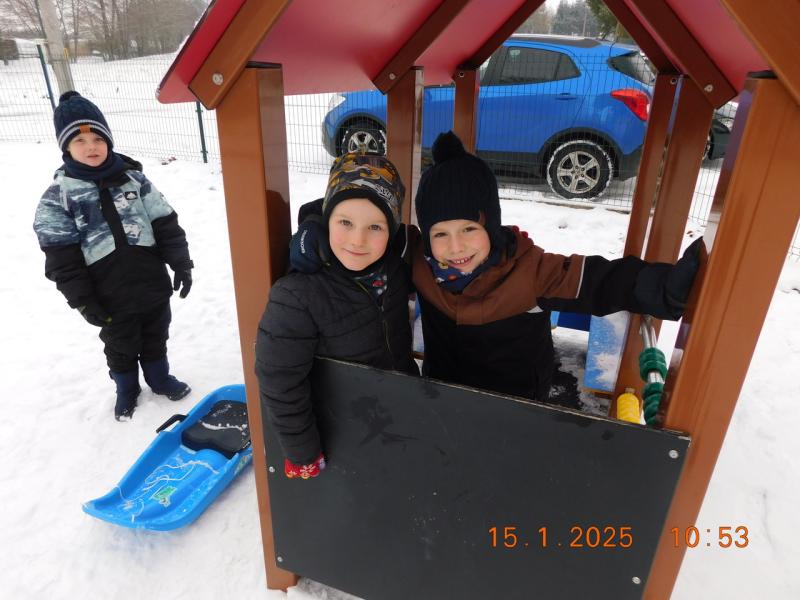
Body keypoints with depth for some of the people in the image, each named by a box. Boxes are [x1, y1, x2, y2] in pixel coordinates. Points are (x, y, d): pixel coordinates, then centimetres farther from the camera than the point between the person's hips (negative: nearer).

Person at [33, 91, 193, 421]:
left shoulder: (134, 177, -2)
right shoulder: (58, 196, -9)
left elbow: (166, 225, 0)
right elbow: (61, 258, -10)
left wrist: (181, 265, -1)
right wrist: (83, 301, -11)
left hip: (153, 285, 2)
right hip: (111, 298, -2)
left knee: (155, 339, 21)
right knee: (121, 348, 18)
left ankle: (160, 379, 45)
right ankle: (126, 390, 43)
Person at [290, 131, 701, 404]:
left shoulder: (530, 270, -29)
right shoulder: (417, 258, -22)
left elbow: (605, 281, -29)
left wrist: (669, 285, -45)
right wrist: (314, 233, -29)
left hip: (515, 408, -2)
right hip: (442, 397, 3)